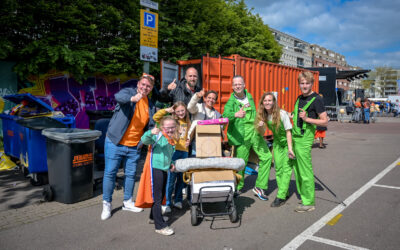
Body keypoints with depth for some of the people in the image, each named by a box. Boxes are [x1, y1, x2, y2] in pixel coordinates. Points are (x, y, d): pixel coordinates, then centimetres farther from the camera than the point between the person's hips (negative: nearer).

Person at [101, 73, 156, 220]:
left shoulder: (151, 106, 9)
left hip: (134, 147, 5)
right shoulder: (129, 92, -7)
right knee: (110, 173, 3)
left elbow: (151, 126, 16)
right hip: (115, 143, -4)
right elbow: (118, 97, -31)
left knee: (131, 174, 14)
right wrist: (132, 98, -52)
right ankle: (106, 204, 19)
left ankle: (127, 202, 31)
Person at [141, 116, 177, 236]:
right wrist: (150, 133, -45)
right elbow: (144, 140, -27)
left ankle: (153, 217, 40)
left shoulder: (172, 140, 14)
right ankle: (160, 226, 4)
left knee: (161, 195, 20)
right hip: (155, 169, -9)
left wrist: (171, 163, 12)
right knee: (157, 197, -3)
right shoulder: (158, 136, -10)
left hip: (164, 170, 9)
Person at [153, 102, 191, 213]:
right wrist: (167, 110, -9)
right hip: (173, 151, -5)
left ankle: (178, 200, 27)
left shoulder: (188, 123, 14)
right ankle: (167, 203, 6)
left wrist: (188, 141, 7)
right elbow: (156, 117, -7)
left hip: (184, 152, 5)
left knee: (181, 177, 12)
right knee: (171, 177, -4)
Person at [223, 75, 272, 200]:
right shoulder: (231, 102, -6)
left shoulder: (249, 97, 13)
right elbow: (225, 115, -26)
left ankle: (260, 187, 13)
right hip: (242, 135, -6)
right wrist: (236, 114, -45)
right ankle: (238, 188, 21)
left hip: (255, 133, 6)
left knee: (267, 156, 1)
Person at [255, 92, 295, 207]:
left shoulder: (282, 113, -23)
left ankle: (281, 197, -6)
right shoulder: (263, 115, -7)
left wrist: (290, 148, -25)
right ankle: (285, 193, 21)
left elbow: (288, 131, -21)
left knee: (286, 169, -8)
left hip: (288, 142, -5)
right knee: (278, 169, 7)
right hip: (277, 143, 6)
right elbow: (262, 133, 1)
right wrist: (260, 126, -22)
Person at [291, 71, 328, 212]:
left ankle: (309, 203, 5)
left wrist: (307, 119, -19)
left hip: (304, 139, -8)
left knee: (305, 171, -4)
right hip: (295, 136, 8)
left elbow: (325, 122, -11)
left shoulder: (316, 99, -8)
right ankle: (303, 195, 26)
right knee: (297, 169, 13)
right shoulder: (299, 99, 16)